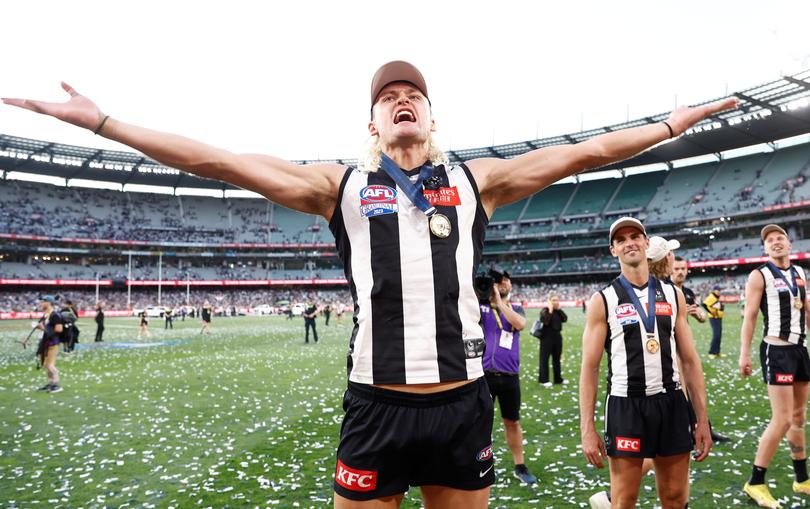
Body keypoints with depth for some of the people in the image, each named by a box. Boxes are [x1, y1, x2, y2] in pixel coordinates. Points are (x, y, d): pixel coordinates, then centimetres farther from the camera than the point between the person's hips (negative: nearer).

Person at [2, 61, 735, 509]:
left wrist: (673, 124, 13)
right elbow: (216, 160, 2)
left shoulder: (477, 180, 8)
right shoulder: (341, 185, 4)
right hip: (376, 409, -1)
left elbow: (583, 152, 10)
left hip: (463, 405, 2)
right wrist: (102, 121, 2)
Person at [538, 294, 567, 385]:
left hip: (557, 337, 7)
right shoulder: (545, 310, -9)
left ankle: (558, 379, 24)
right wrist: (550, 311, -22)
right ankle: (544, 379, 3)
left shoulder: (558, 311, 10)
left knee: (557, 358, 14)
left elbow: (565, 319, -4)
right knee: (544, 358, -3)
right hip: (547, 337, -7)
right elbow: (545, 321, -25)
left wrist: (559, 309, -7)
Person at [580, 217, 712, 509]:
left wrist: (702, 419, 4)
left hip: (672, 403, 3)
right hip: (626, 405, -3)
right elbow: (589, 368, -5)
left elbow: (690, 360, 9)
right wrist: (587, 429, -10)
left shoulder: (673, 295, 7)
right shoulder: (603, 301, -3)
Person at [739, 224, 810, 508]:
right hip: (777, 351, -7)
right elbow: (749, 316, -12)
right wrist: (744, 353, -18)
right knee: (782, 420, -11)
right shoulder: (759, 276, -8)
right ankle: (755, 483, -1)